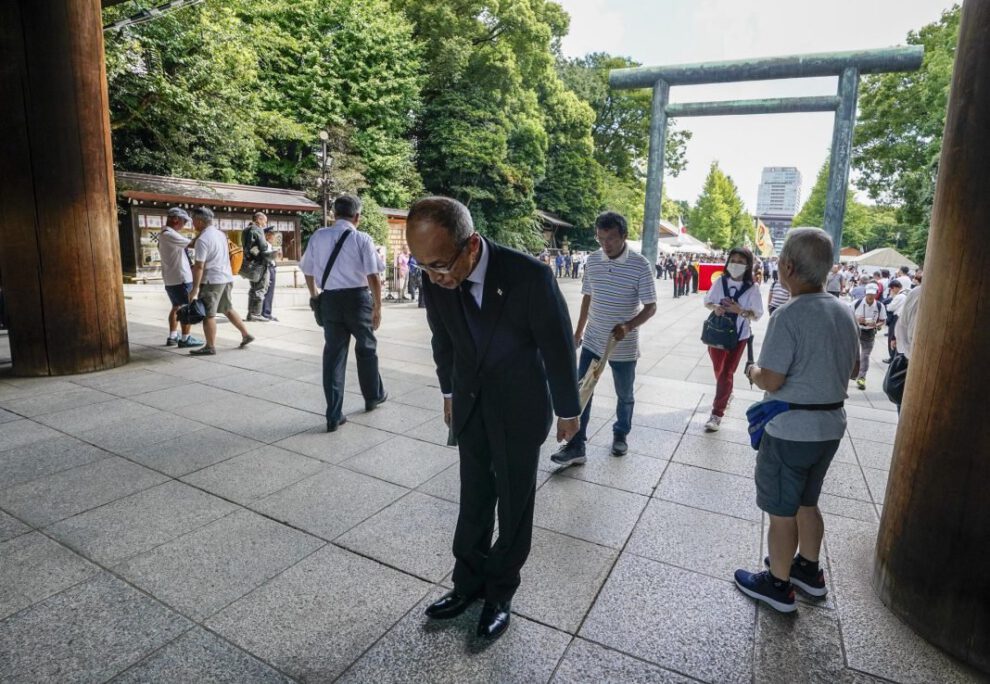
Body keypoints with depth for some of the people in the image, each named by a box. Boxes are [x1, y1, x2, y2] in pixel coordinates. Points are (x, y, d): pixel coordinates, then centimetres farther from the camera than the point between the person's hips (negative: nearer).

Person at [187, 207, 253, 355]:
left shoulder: (202, 239, -14)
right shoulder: (221, 234, 12)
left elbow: (199, 266, -18)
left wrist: (194, 289, -16)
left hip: (212, 280, -9)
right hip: (227, 278, 9)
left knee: (208, 314, -2)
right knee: (228, 309, 20)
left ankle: (210, 347, 2)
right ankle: (246, 335, 22)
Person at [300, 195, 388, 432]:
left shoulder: (318, 237, 4)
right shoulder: (362, 239, -8)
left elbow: (308, 272, 13)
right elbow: (373, 277, -13)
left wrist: (314, 295, 29)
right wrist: (378, 307, -5)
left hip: (330, 300, 3)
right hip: (358, 298, -2)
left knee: (333, 353, 8)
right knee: (366, 348, 18)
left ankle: (334, 415, 9)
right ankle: (373, 396, 38)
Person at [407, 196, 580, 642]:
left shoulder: (529, 276, -28)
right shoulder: (436, 279, -14)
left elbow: (558, 346, -14)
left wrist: (568, 410, -3)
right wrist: (450, 392, 16)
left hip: (520, 407, -3)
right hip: (470, 405, 4)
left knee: (515, 504, 11)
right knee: (473, 499, 15)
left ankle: (500, 592, 30)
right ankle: (468, 583, 33)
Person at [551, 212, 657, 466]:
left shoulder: (640, 265, -14)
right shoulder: (592, 260, 0)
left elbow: (651, 307, -12)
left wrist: (628, 326, -29)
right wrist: (578, 331, 16)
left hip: (624, 346, -3)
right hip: (592, 342, 3)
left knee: (624, 395, 15)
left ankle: (620, 435, 38)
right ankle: (576, 446, 10)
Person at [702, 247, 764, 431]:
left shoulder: (752, 287, -12)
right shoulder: (720, 281, -6)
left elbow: (756, 315, -10)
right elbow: (707, 301, 5)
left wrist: (739, 311, -28)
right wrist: (715, 307, -17)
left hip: (738, 336, -3)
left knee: (726, 373, 0)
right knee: (719, 371, 16)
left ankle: (717, 414, 6)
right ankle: (726, 394, 47)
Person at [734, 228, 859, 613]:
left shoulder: (789, 315, -22)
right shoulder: (843, 312, 4)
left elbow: (771, 381, -22)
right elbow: (851, 370, 15)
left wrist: (753, 372, -2)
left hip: (791, 430, -8)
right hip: (831, 426, 8)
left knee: (782, 511, 8)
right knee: (806, 502, 24)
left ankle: (778, 585, 23)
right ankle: (809, 570, 40)